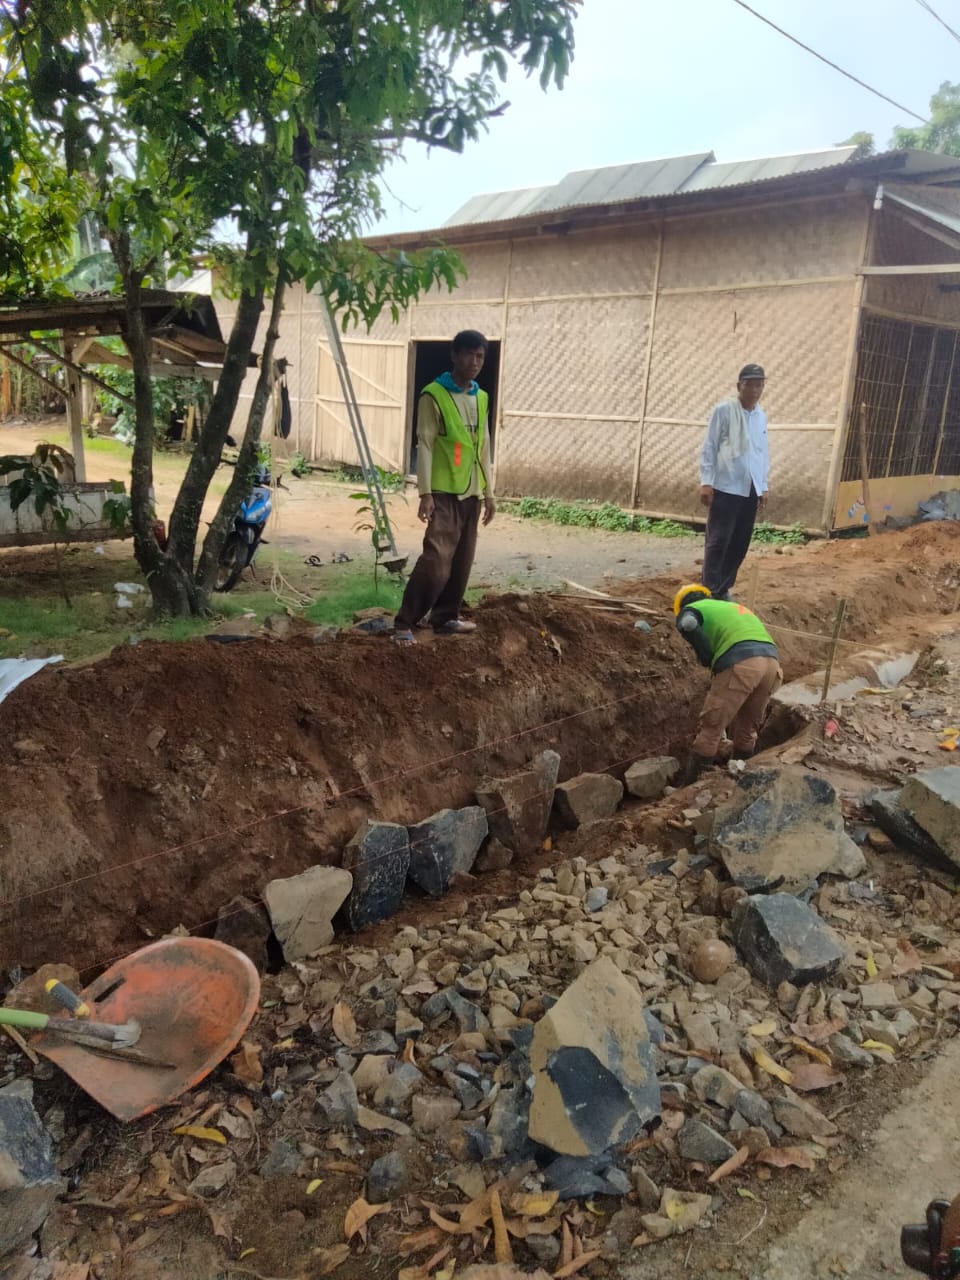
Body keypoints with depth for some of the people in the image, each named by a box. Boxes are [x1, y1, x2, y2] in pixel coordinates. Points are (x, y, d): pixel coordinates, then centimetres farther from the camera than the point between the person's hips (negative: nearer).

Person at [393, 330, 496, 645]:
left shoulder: (482, 398, 13)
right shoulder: (434, 395, -7)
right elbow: (425, 445, -11)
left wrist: (489, 492, 15)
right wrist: (425, 493, -17)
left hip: (471, 494, 7)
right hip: (444, 492, -7)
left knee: (462, 561, 8)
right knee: (436, 561, -14)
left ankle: (446, 618, 20)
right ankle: (404, 623, -7)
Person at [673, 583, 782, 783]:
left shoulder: (692, 609, 17)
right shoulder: (733, 606, 39)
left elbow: (688, 624, -9)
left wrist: (708, 659, 2)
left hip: (740, 663, -7)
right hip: (771, 661, 7)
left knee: (711, 728, 4)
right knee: (747, 727, 24)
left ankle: (690, 785, 10)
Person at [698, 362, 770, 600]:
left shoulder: (761, 416, 13)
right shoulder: (723, 410, -5)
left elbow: (764, 453, 19)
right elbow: (709, 448, -6)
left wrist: (763, 486, 16)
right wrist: (706, 482, -11)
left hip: (751, 490, 6)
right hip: (726, 488, -6)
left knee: (740, 543, 8)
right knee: (718, 541, -5)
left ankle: (723, 589, 18)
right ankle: (709, 591, 1)